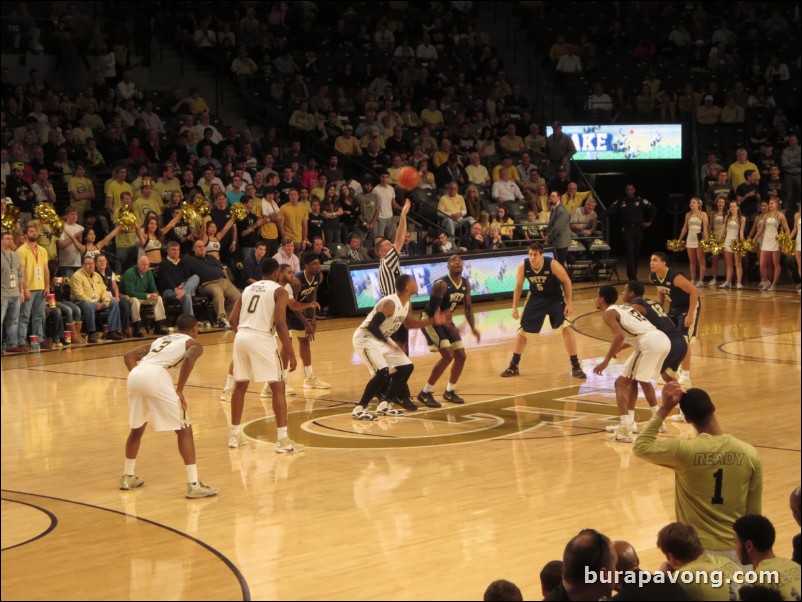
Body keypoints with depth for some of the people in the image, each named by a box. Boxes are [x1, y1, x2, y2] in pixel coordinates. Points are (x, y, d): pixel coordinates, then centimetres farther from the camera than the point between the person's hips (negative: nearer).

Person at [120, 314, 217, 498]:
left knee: (137, 428, 28)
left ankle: (128, 477, 39)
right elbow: (189, 358, -7)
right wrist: (179, 390, -3)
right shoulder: (194, 344, 18)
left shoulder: (160, 340, 37)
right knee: (184, 430, 1)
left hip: (135, 375, 6)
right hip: (156, 376, -6)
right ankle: (193, 485, -5)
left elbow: (130, 355, 28)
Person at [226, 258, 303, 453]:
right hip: (262, 338, -6)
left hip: (241, 336, 6)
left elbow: (233, 319, 14)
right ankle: (283, 440, -6)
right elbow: (280, 323, -9)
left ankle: (235, 435, 27)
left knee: (240, 386, 20)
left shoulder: (248, 288, 20)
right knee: (278, 387, 0)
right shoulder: (279, 291, 3)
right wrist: (291, 353, -6)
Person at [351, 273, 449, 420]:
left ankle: (384, 405, 15)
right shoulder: (389, 303, -27)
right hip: (366, 338, -10)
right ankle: (359, 409, -15)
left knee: (406, 367, 8)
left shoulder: (407, 304, 2)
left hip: (382, 339, 10)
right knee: (383, 372, -25)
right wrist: (388, 343, -23)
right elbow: (372, 326, -28)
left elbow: (408, 324, 19)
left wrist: (432, 321, 10)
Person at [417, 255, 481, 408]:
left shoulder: (466, 284, -1)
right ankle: (425, 393, -9)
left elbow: (468, 307, 9)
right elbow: (434, 310, -27)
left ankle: (449, 391, 24)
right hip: (430, 320, -8)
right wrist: (450, 328, -33)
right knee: (448, 355, -19)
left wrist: (473, 328, -4)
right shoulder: (441, 284, -25)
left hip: (445, 321, 8)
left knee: (461, 356, 5)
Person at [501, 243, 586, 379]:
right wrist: (514, 306, -2)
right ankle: (513, 366, 20)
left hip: (555, 298, -3)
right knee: (522, 331, 5)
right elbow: (518, 286, -2)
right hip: (536, 298, 3)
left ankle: (576, 367, -6)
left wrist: (569, 303, -16)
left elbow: (567, 281, -14)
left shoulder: (552, 264, -29)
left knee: (566, 329, -15)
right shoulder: (523, 266, -20)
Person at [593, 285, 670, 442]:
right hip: (664, 340, 8)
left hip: (649, 343, -8)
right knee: (636, 378, 29)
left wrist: (606, 361, -12)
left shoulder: (609, 312, 5)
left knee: (621, 382, -2)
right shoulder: (625, 308, 30)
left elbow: (619, 336, -13)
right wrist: (617, 349, 45)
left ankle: (625, 429, -16)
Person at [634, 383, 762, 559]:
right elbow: (754, 512, 3)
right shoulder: (749, 453, -4)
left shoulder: (684, 450, -14)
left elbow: (641, 447, 4)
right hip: (735, 550, 3)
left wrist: (664, 409, 3)